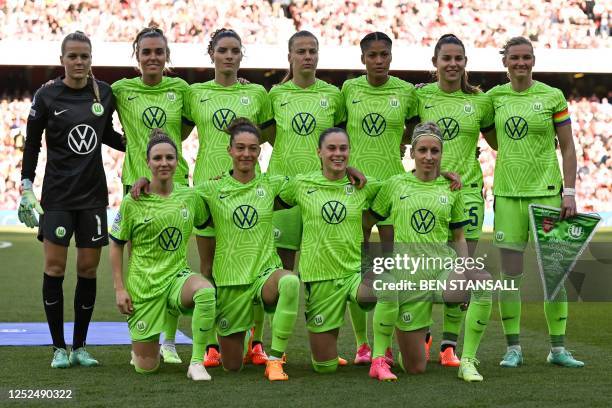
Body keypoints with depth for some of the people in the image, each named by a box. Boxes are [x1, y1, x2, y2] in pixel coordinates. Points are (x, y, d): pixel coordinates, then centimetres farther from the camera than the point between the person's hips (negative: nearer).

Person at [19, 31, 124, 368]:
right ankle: (59, 348, 5)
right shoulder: (47, 96, -4)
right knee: (55, 268, -5)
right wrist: (26, 188, -2)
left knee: (88, 269, 3)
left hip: (93, 194, 3)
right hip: (57, 195, -3)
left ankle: (80, 346, 14)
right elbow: (31, 144, 3)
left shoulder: (104, 92, 5)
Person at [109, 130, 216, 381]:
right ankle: (141, 347, 40)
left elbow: (207, 223, 20)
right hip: (142, 283, -2)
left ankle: (196, 362, -24)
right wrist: (119, 288, -6)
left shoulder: (190, 197, 1)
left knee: (206, 291, -37)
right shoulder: (133, 202, -7)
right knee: (146, 367, 1)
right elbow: (116, 245, 0)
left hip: (177, 276, 2)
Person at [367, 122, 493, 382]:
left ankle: (467, 361, -22)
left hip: (444, 266, 1)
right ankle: (408, 338, 37)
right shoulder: (395, 184, 4)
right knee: (415, 368, -2)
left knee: (484, 280, -35)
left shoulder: (451, 188, 8)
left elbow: (459, 237, 13)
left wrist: (462, 268, -3)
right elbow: (366, 224, 10)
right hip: (408, 275, -1)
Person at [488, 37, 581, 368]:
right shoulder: (495, 96, 6)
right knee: (509, 272, 2)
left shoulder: (553, 97, 0)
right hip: (508, 192, 2)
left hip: (546, 191, -2)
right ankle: (513, 348, 10)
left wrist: (569, 192, -5)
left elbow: (568, 148, 2)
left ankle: (558, 348, 10)